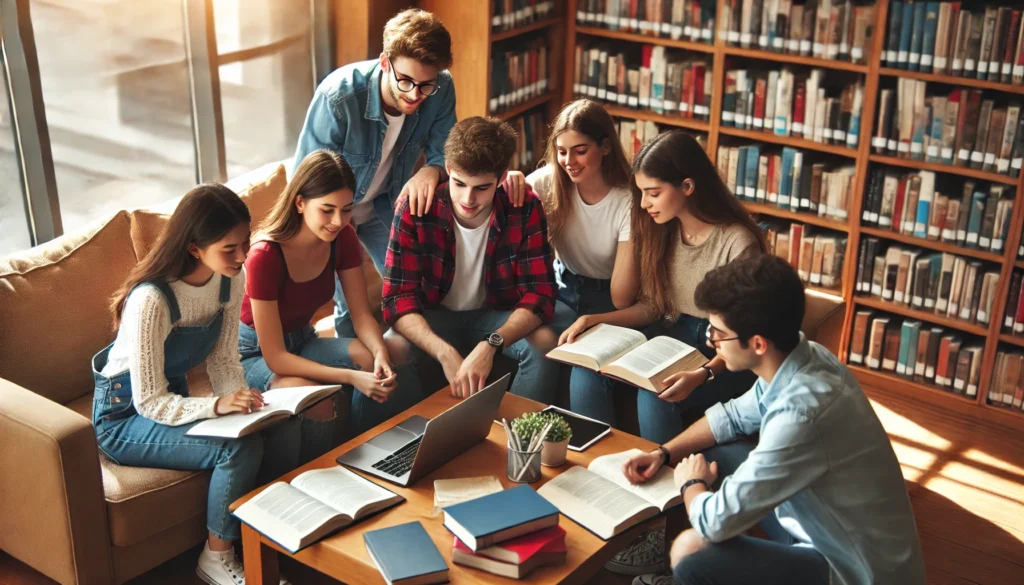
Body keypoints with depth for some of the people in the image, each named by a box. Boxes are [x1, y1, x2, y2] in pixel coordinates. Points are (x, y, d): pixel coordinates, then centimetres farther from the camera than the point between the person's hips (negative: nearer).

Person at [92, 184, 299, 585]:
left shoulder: (231, 280, -10)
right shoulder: (152, 299, -31)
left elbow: (224, 359, 0)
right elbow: (150, 402, -25)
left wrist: (241, 402, -20)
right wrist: (218, 405, -40)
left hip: (175, 397, 7)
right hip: (125, 416, -6)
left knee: (283, 429, -17)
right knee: (241, 448, -28)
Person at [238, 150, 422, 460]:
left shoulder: (343, 239, -12)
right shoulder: (265, 256, -31)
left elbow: (362, 314, -8)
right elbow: (274, 358, -30)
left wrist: (380, 352, -31)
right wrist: (350, 377, -39)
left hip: (301, 340, 6)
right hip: (254, 352, -6)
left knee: (378, 363, -21)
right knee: (318, 404, -34)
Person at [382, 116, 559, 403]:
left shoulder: (525, 209, -18)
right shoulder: (415, 209, -21)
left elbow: (539, 293, -20)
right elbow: (398, 298, -23)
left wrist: (490, 344, -39)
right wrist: (446, 354, -41)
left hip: (497, 317, 1)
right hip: (434, 317, -1)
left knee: (545, 343, -29)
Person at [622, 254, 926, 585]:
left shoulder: (800, 414, -34)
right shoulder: (805, 358, -7)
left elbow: (716, 521, -26)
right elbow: (733, 416, 14)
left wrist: (691, 484, -4)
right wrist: (665, 454, 5)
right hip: (831, 526, 9)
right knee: (713, 457, 10)